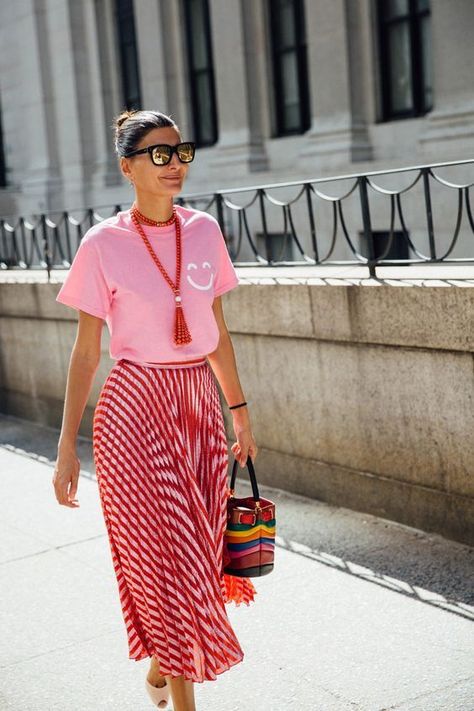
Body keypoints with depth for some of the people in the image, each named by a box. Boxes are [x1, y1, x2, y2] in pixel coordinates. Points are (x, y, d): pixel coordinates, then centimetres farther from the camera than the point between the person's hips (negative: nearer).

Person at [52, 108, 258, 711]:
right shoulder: (103, 245, -8)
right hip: (136, 408, -4)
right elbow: (85, 351, -4)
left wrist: (239, 412, 15)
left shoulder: (204, 231, 4)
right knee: (169, 558, -1)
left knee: (196, 552, 11)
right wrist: (67, 446, -5)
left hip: (199, 404, 5)